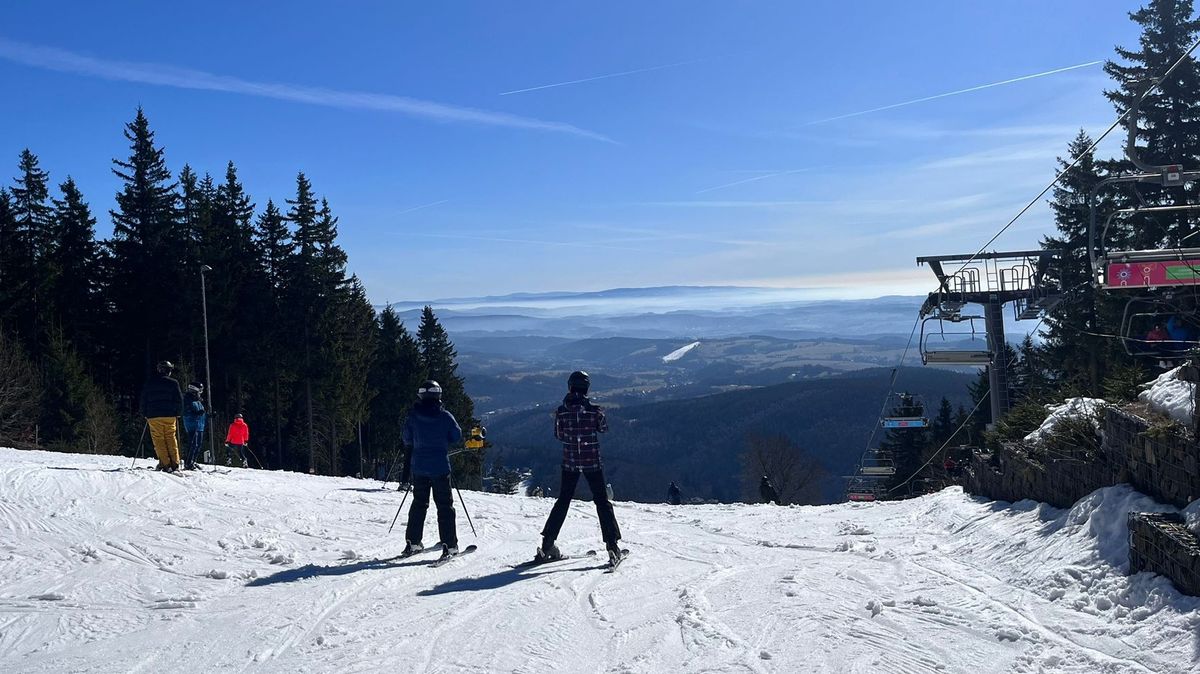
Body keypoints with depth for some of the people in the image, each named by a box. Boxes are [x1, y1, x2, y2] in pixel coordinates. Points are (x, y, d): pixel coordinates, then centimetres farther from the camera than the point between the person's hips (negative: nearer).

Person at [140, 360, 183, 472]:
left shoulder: (149, 383, 8)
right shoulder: (173, 383, 1)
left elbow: (143, 400, 11)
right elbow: (179, 400, 1)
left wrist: (145, 415, 19)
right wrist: (178, 413, 12)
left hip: (153, 416, 1)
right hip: (170, 416, -1)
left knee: (159, 440, 1)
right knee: (171, 439, 6)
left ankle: (165, 464, -8)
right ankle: (174, 464, 1)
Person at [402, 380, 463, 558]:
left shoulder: (413, 416, -2)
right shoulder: (445, 416, -9)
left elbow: (407, 439, 7)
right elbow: (457, 437, -1)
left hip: (419, 467, 3)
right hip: (440, 467, -3)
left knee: (419, 503, 16)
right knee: (445, 505, 4)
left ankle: (412, 542, 16)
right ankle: (449, 544, 1)